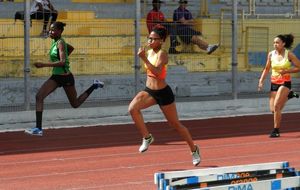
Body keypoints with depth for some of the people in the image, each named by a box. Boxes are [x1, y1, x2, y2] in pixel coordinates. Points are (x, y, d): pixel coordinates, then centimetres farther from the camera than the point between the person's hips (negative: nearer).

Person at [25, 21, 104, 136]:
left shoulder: (60, 43, -19)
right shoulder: (55, 42, 6)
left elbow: (62, 62, -29)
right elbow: (71, 48, 25)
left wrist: (44, 65, -33)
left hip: (65, 77, -8)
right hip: (55, 77, 8)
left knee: (75, 104, 11)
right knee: (39, 96, -10)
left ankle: (94, 86, 30)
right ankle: (38, 128, -12)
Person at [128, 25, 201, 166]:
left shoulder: (162, 54, -19)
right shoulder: (149, 52, 4)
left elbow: (157, 72, -37)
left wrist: (144, 58, -42)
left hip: (163, 93, -6)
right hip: (149, 91, 6)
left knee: (175, 124, 8)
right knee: (133, 108, -24)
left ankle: (194, 149, 29)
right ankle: (147, 137, -7)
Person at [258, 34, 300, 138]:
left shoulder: (289, 54, -9)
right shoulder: (271, 54, 2)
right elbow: (267, 69, 14)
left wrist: (286, 71, -18)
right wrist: (261, 80, 3)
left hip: (285, 83, -5)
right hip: (274, 83, 5)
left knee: (276, 106, -20)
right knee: (273, 109, 4)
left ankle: (276, 130, -8)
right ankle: (287, 95, 33)